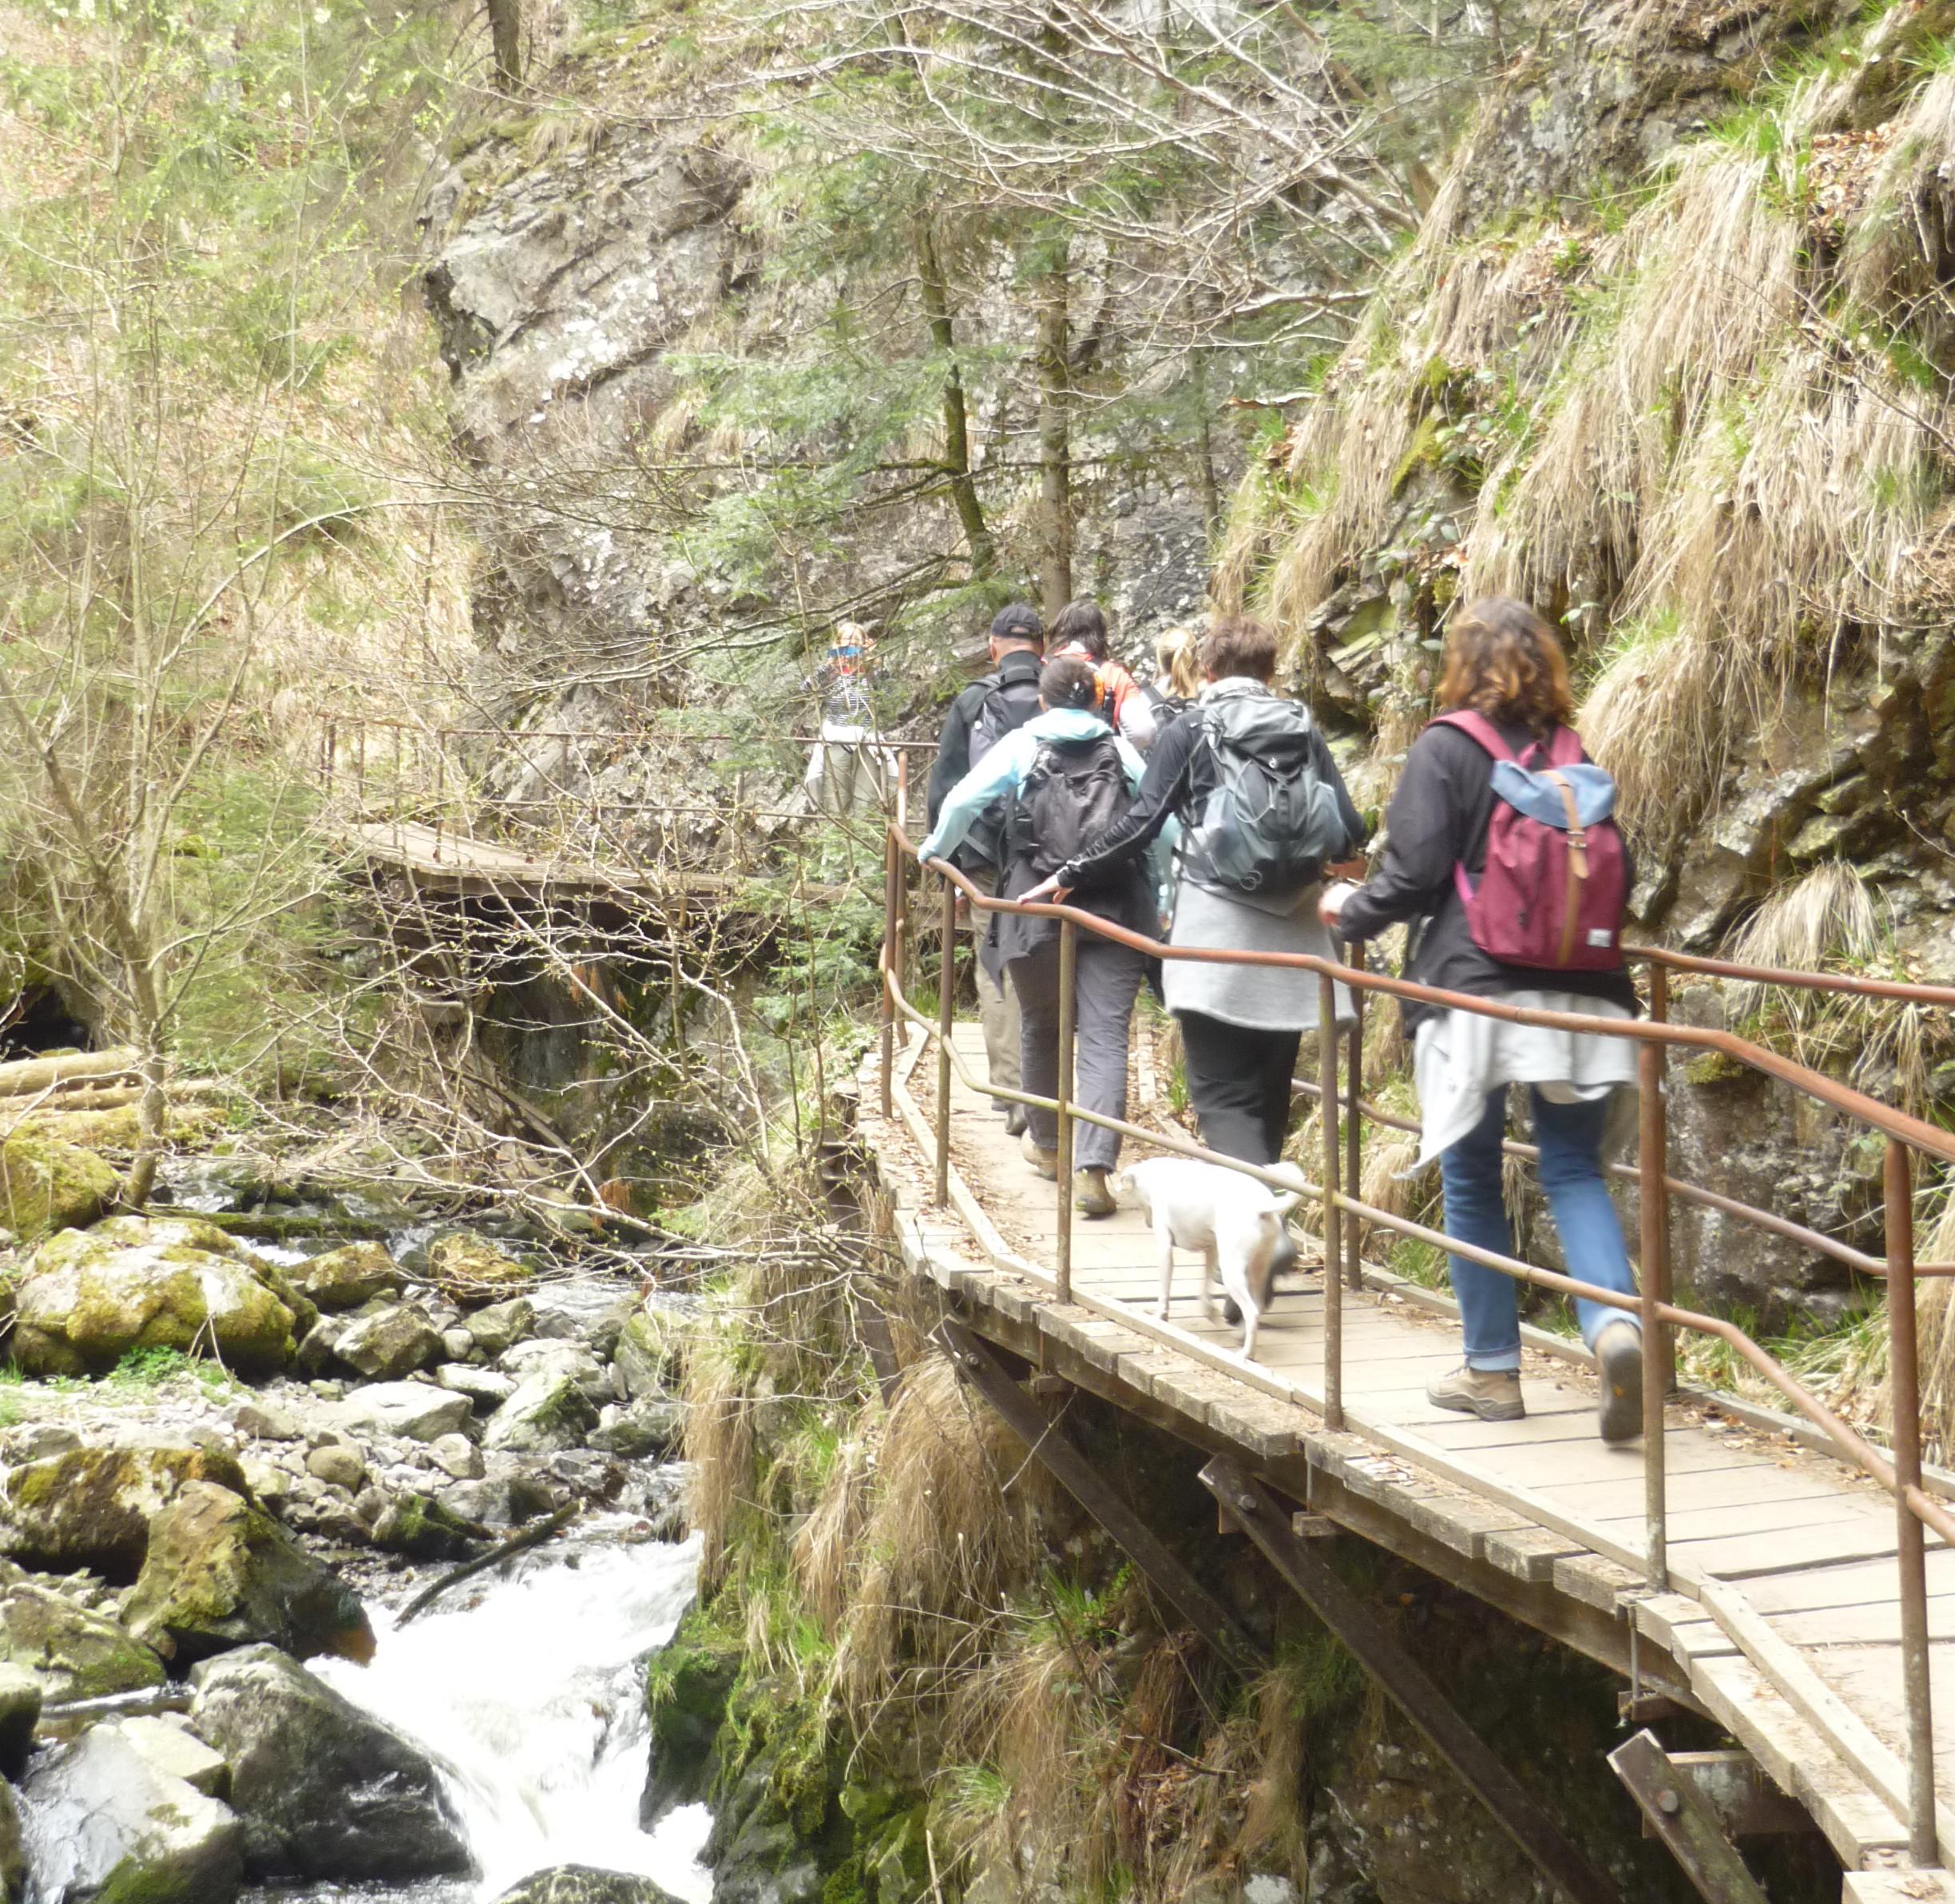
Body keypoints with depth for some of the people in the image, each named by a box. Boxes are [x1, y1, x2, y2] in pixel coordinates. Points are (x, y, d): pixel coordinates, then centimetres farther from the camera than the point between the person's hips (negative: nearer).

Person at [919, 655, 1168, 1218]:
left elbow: (962, 800, 1)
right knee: (1104, 1038, -4)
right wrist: (1162, 899, 14)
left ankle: (1048, 1145, 35)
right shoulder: (1122, 751, 11)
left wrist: (934, 850, 19)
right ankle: (1093, 1168, -16)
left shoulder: (1021, 745, 7)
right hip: (1115, 912, 0)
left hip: (1037, 909, 0)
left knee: (1041, 1028, 20)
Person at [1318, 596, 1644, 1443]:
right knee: (1573, 1169, 9)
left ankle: (1492, 1368, 15)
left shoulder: (1445, 748, -5)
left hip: (1474, 990, -4)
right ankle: (1614, 1319, -15)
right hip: (1577, 992, 4)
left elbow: (1414, 875, -10)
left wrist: (1350, 911, 9)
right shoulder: (1572, 754, 8)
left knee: (1472, 1182, 9)